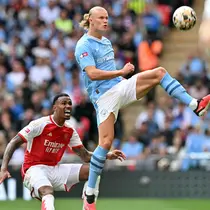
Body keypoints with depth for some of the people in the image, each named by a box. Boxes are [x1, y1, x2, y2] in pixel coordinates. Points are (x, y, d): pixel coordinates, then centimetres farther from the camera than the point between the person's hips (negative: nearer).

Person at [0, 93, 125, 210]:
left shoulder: (70, 131, 7)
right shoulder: (40, 124, -12)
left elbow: (85, 156, 10)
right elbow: (14, 143, -11)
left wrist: (107, 156, -7)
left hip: (54, 169, 7)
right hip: (35, 169, -7)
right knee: (48, 192, -39)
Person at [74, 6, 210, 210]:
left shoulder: (106, 42, 18)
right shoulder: (84, 46, -9)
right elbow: (92, 74, -21)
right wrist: (121, 72, -22)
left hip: (120, 87, 8)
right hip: (104, 96, -7)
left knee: (159, 72, -7)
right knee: (106, 142, -15)